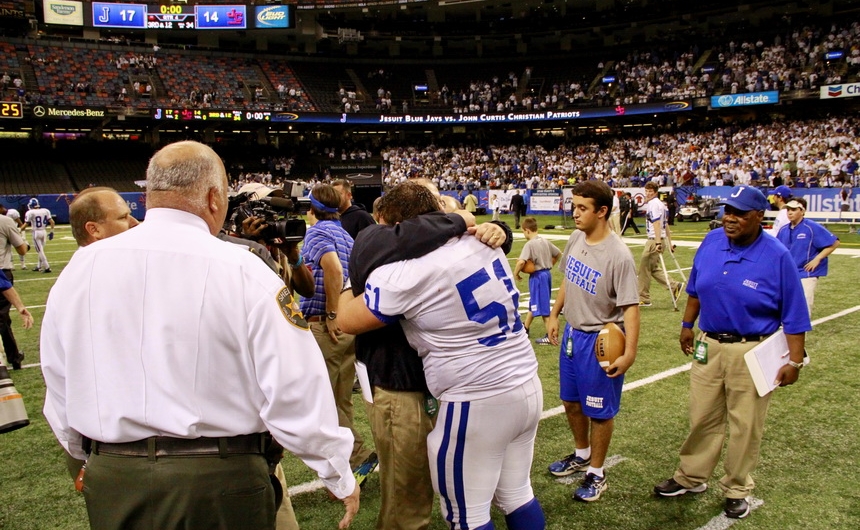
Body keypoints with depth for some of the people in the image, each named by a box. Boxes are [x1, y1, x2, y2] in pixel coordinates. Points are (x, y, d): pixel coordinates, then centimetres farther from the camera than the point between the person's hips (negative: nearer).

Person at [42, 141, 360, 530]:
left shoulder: (79, 268, -2)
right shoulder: (243, 272, -16)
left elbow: (58, 384, 8)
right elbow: (294, 391, -15)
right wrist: (341, 478, -2)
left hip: (110, 484, 4)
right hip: (220, 482, -3)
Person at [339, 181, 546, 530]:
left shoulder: (402, 276, -17)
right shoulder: (481, 243, 1)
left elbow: (347, 321, -3)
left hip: (476, 403, -7)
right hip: (528, 387, 8)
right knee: (517, 495, 24)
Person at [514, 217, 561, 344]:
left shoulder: (529, 244, -17)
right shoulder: (545, 241, 7)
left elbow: (521, 262, -28)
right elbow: (558, 253, 18)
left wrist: (516, 273, -12)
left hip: (537, 276, -9)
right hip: (546, 274, 9)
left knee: (542, 307, -3)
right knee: (533, 303, 20)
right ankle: (525, 329, 32)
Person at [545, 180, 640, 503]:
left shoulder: (618, 256, -24)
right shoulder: (576, 239, -2)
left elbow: (630, 307, -23)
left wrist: (629, 353, -26)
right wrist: (554, 314, 14)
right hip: (572, 333, 8)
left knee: (599, 411, 8)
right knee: (571, 402, 22)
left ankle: (596, 473, 28)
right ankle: (582, 455, 45)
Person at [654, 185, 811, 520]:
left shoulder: (777, 257, -15)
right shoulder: (711, 242, -4)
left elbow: (793, 315, -10)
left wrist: (794, 360, -10)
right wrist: (687, 325, 15)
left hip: (752, 352, -4)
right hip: (708, 345, 4)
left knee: (745, 426, 11)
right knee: (702, 418, 16)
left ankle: (736, 490, 29)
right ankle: (691, 477, 32)